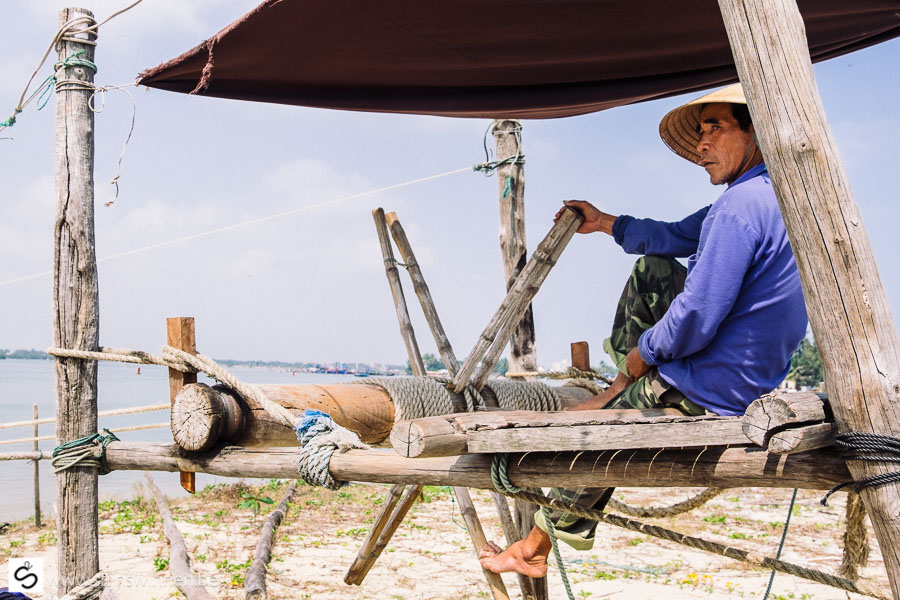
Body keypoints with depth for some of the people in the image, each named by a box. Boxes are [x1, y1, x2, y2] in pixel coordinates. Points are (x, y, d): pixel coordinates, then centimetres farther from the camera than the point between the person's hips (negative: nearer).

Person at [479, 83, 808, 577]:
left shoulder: (740, 205, -25)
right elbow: (678, 236, 21)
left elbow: (695, 320, -28)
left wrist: (640, 357, -10)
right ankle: (623, 384, 22)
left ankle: (537, 547, 26)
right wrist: (605, 223, 26)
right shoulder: (769, 196, 8)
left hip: (707, 395, -10)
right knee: (652, 269, 18)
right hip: (751, 376, 10)